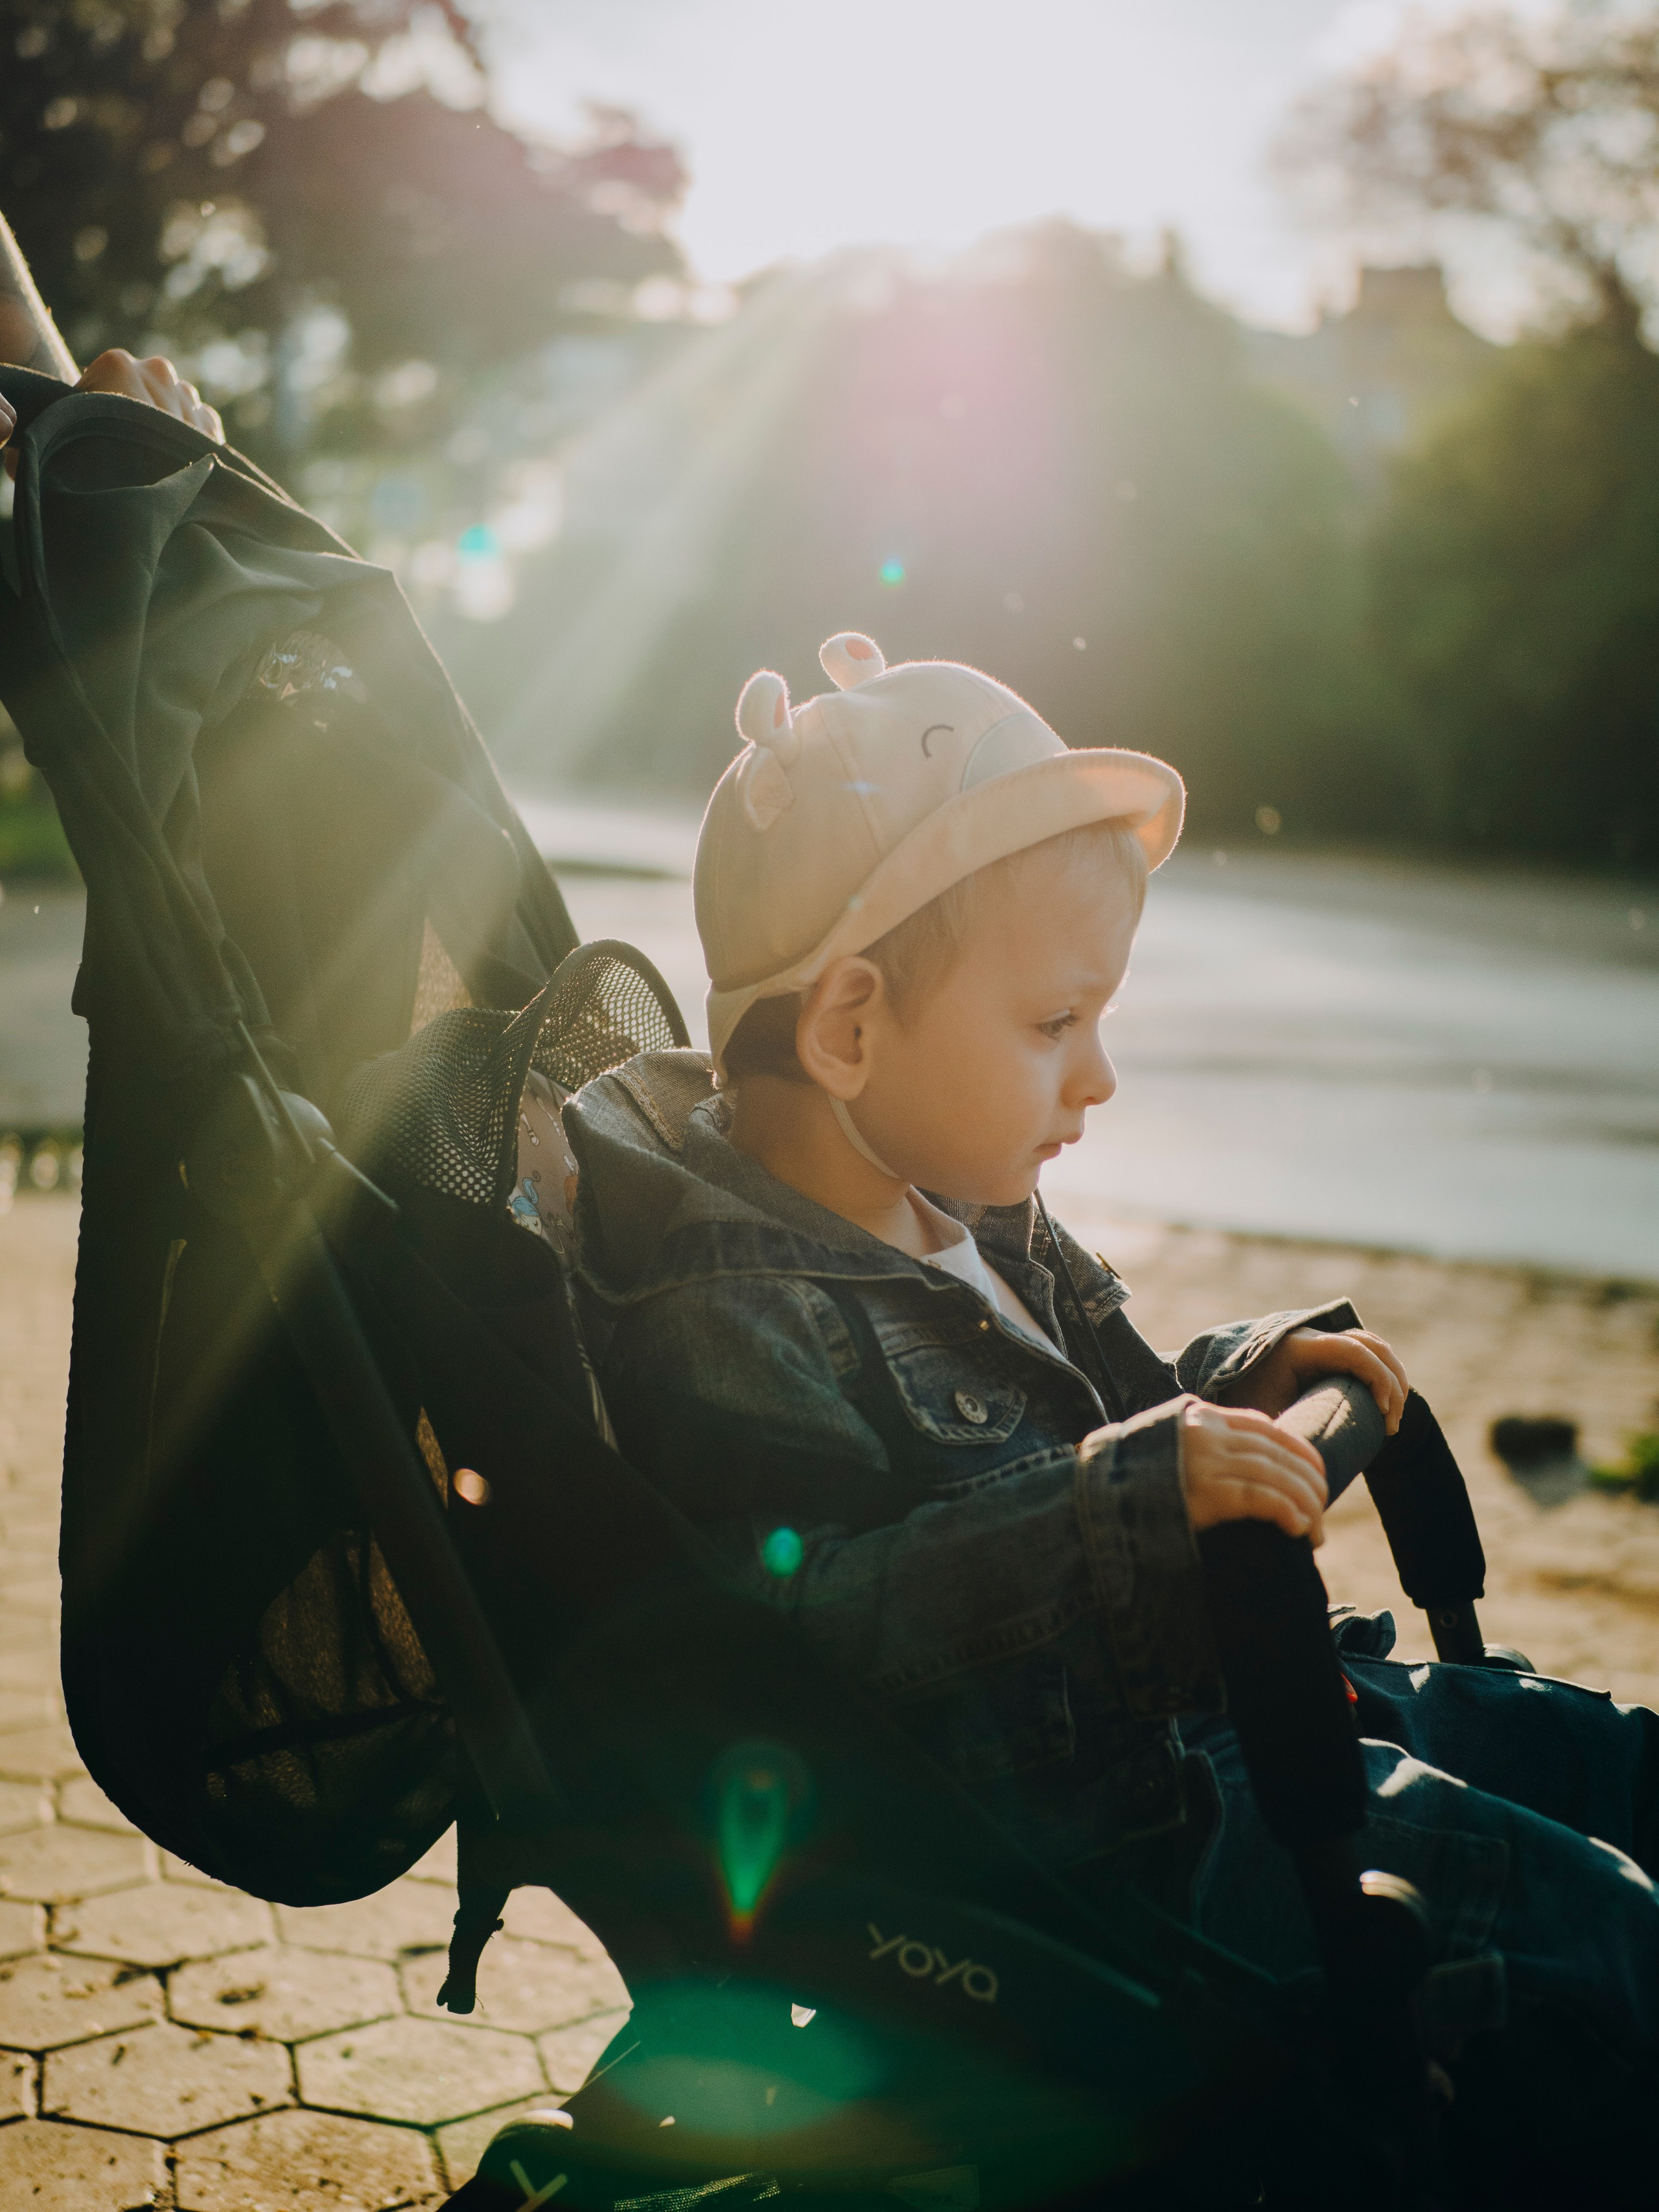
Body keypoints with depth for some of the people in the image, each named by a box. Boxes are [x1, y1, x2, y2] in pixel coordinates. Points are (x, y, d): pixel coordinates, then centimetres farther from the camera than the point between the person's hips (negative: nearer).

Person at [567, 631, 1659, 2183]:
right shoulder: (727, 1316, -23)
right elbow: (807, 1626, -33)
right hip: (1085, 1822, -10)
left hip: (1198, 1697, 10)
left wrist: (1230, 1388, 6)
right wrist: (1127, 1503, -36)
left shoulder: (972, 1217, 10)